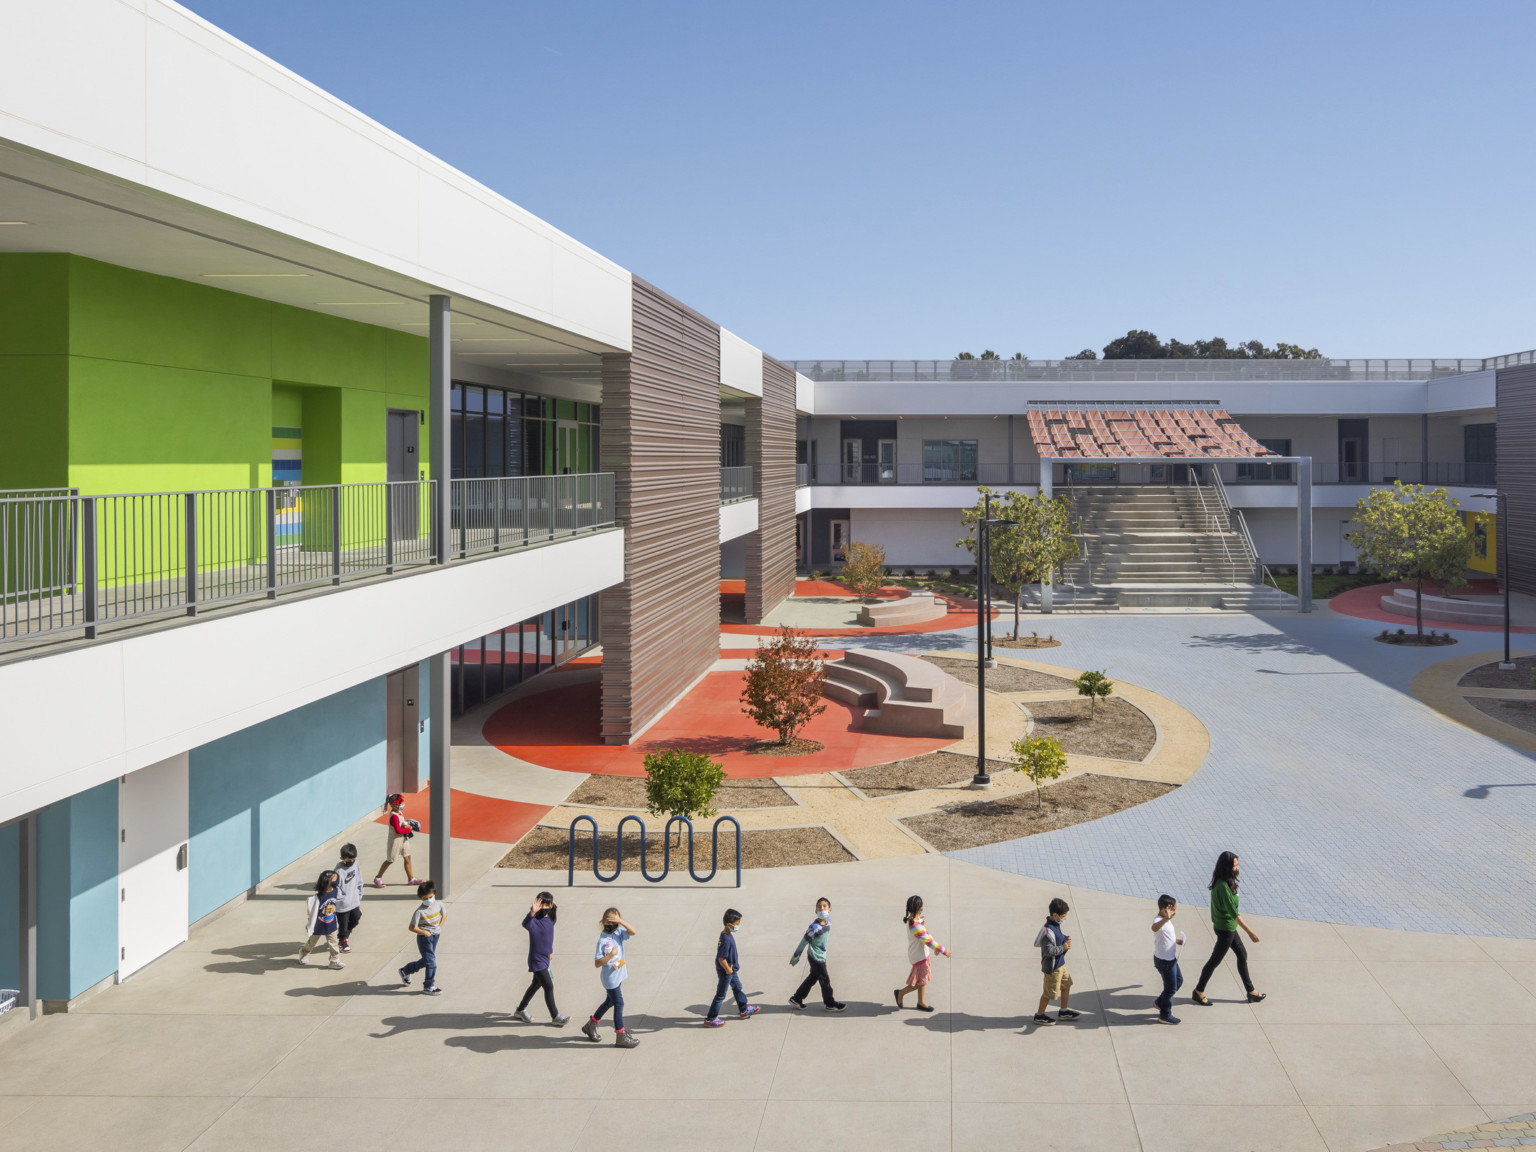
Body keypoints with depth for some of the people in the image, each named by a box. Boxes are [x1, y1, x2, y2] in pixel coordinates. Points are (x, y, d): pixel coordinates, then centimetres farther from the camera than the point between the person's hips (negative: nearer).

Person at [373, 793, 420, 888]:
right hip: (395, 840, -9)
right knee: (390, 860, 4)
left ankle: (411, 879, 17)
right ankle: (378, 878, 19)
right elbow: (398, 830, -29)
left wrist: (407, 825, -4)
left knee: (407, 858, 9)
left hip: (403, 839, 9)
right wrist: (409, 829, -21)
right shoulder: (394, 816, -25)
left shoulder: (400, 813, 4)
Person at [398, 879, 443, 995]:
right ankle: (429, 987, 4)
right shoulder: (419, 911, -20)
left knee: (426, 960, 19)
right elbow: (411, 927, -17)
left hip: (435, 936, 7)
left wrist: (440, 927, 5)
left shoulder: (439, 904, -4)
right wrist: (424, 932, -24)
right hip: (424, 938, -7)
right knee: (431, 962, -9)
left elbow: (444, 914, 17)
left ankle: (406, 971, 40)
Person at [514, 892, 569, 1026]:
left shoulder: (549, 920, 1)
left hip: (545, 959, 9)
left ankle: (520, 1011, 38)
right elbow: (526, 924, -49)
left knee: (536, 984, 21)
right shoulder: (534, 921, -24)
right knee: (549, 987, -3)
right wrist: (532, 913, -68)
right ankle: (555, 1017, 11)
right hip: (537, 961, -9)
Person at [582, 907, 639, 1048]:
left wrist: (620, 921, -25)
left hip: (618, 975, 8)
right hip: (610, 977, -8)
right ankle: (621, 1037, 7)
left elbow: (632, 932, -17)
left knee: (610, 1002, 22)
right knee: (619, 1004, -3)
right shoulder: (602, 941, -19)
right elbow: (597, 963, -19)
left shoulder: (618, 933, -1)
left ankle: (591, 1025, 39)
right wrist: (611, 954, -29)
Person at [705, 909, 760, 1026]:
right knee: (720, 995, 3)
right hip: (725, 972, -10)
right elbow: (721, 959, -32)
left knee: (737, 988, 26)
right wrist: (728, 970, -19)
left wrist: (732, 969, 14)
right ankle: (710, 1019, 15)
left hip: (731, 969, 10)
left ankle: (744, 1010, 45)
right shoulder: (726, 940, -33)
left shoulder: (726, 934, -2)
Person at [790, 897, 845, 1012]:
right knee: (825, 980, 5)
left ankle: (796, 999, 32)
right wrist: (796, 956, -10)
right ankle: (830, 1004, 23)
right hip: (816, 958, -8)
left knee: (813, 978, 20)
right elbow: (804, 941, -19)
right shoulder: (815, 927, -29)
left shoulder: (828, 920, -5)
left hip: (821, 956, 8)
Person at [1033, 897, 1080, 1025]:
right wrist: (1063, 947, -23)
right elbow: (1048, 951, -31)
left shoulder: (1056, 925, 1)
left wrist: (1066, 939, 0)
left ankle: (1063, 1012, 40)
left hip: (1060, 963, 10)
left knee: (1067, 984, 23)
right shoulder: (1048, 931, -30)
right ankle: (1039, 1015, 22)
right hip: (1052, 967, -10)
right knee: (1050, 992, 4)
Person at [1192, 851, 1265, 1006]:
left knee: (1242, 955, 18)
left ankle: (1251, 992, 29)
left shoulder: (1223, 882, 0)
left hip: (1229, 927, 10)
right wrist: (1250, 932, -24)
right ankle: (1199, 992, 21)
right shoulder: (1223, 886, -29)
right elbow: (1233, 913, -28)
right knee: (1215, 960, 5)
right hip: (1225, 929, -10)